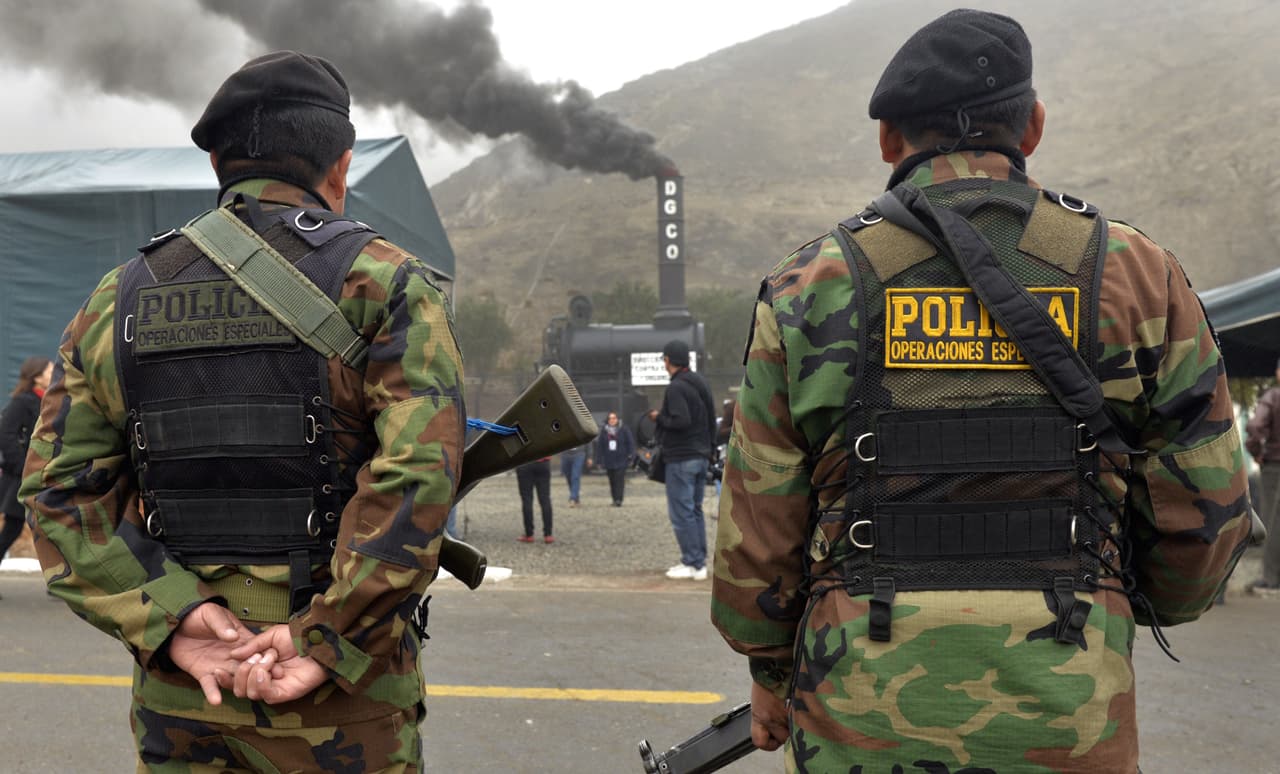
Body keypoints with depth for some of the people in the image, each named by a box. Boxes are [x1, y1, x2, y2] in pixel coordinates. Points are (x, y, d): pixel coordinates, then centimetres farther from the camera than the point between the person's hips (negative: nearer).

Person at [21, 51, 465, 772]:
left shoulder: (119, 298, 8)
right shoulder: (387, 285, -6)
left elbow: (60, 487, 1)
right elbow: (419, 474, -19)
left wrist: (169, 622, -7)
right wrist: (329, 640, -15)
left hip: (177, 696, 4)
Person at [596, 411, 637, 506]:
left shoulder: (624, 429, -1)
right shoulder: (604, 430, 7)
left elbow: (631, 443, 1)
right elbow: (600, 445, 10)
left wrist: (630, 456, -5)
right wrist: (600, 459, 6)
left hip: (621, 460, -3)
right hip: (609, 461, 3)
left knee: (620, 480, -11)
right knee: (612, 481, 7)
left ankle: (619, 500, -13)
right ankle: (615, 500, 16)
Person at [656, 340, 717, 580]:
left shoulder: (676, 387, -16)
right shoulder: (701, 383, 12)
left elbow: (680, 421, -27)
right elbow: (711, 419, 17)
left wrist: (660, 418, -9)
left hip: (681, 459, -9)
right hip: (701, 457, 9)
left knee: (681, 513, -4)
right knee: (695, 511, 14)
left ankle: (693, 564, -3)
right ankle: (699, 561, 16)